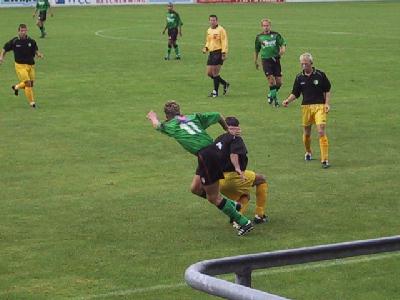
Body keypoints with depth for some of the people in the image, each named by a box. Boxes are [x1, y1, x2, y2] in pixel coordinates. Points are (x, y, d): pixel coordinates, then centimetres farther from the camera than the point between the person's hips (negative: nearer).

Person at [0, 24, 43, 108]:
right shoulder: (14, 41, -6)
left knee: (31, 84, 12)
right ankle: (31, 102, 0)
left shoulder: (31, 41, -2)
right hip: (20, 65, -4)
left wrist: (38, 54, -11)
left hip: (31, 65, 4)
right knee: (28, 83, -13)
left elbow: (36, 50, 10)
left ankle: (16, 87, 42)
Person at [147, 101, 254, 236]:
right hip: (213, 150, 7)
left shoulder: (170, 125, 5)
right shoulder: (194, 117, 17)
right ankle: (231, 205, 23)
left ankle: (244, 223, 2)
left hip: (205, 156, -7)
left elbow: (157, 125, 24)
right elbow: (218, 116, 21)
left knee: (213, 197, 1)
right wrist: (227, 130, 37)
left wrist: (153, 117, 47)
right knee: (195, 188, 21)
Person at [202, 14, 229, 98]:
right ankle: (225, 84, 22)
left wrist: (224, 53, -19)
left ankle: (215, 91, 2)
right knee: (209, 73, 7)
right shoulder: (209, 30, 15)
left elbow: (224, 42, -12)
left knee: (215, 73, -8)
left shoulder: (220, 30, -8)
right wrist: (206, 47, 7)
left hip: (218, 52, -8)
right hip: (211, 53, 8)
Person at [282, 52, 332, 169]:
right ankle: (308, 152, 39)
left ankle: (324, 160, -13)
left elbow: (327, 90, 6)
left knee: (321, 131, -14)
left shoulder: (320, 75, -1)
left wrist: (327, 103, -5)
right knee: (306, 133, 10)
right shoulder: (299, 77, 5)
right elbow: (295, 93, 9)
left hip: (319, 106, -3)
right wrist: (287, 101, -9)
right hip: (306, 107, 3)